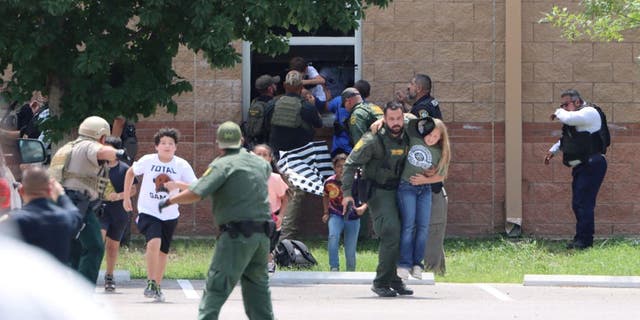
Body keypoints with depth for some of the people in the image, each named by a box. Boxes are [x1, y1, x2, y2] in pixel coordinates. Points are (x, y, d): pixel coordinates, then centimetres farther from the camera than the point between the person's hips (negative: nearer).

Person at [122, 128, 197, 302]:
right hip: (148, 211, -2)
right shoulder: (148, 160, -7)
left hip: (170, 215, 2)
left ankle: (157, 287, 28)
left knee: (163, 251, 12)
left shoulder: (182, 165, -7)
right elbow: (131, 173, 11)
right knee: (154, 242, -25)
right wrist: (126, 197, 13)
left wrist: (178, 184, -26)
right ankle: (151, 283, -16)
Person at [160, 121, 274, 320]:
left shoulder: (222, 165, -8)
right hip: (263, 233, 6)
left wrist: (170, 200, -2)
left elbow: (195, 194, -17)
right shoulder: (260, 163, 13)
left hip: (237, 234, -6)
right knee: (257, 283, 18)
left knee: (216, 287, -8)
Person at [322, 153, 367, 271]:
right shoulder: (329, 182, -7)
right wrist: (326, 212, 6)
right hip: (336, 216, 0)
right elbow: (326, 197, 15)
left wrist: (363, 207, -28)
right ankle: (334, 268, -26)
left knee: (350, 251, 3)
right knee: (333, 236, -30)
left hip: (352, 218, 0)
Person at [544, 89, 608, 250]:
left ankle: (584, 239, -12)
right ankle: (581, 239, 15)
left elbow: (569, 118, -30)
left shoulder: (589, 113, -12)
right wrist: (553, 150, 21)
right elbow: (566, 138, 34)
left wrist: (559, 113, -9)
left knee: (583, 202, -13)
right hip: (580, 167, 10)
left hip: (592, 165, -10)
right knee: (577, 204, 10)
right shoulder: (575, 116, 19)